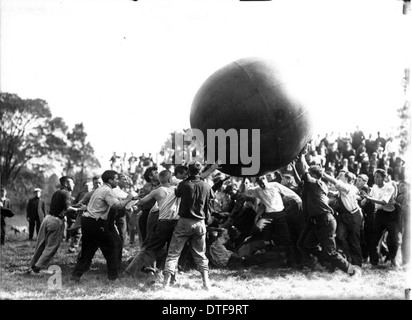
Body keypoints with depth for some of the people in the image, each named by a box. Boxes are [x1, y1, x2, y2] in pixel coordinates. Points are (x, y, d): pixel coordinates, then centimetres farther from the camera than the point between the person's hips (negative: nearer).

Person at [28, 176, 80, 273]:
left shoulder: (56, 193, 17)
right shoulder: (66, 193, -7)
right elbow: (67, 207, -20)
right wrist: (77, 209, -7)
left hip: (48, 218, 8)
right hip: (56, 221, -8)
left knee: (40, 244, 14)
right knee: (51, 247, 0)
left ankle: (32, 266, 20)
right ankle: (38, 267, -2)